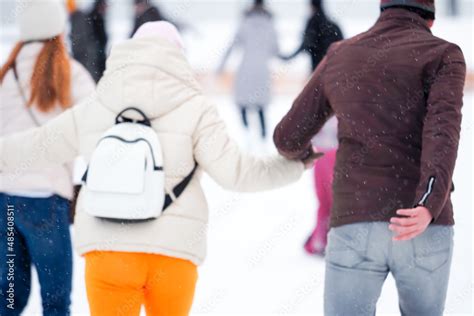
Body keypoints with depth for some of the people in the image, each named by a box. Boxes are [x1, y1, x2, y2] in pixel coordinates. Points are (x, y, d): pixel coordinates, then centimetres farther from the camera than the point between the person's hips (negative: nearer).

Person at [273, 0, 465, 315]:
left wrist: (300, 150, 46)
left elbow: (289, 138, 19)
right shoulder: (444, 55, 3)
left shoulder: (338, 58, 15)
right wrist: (428, 209, -31)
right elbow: (443, 131, -16)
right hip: (424, 232, -1)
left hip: (356, 227, 1)